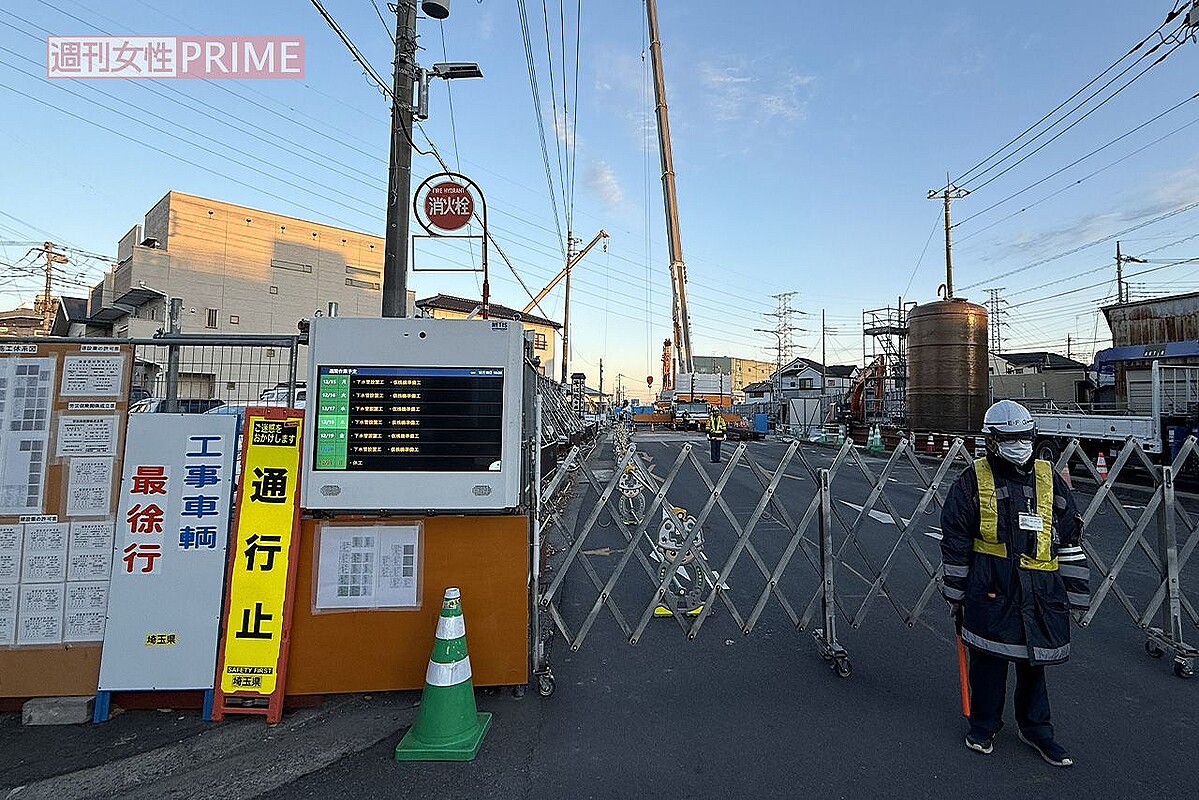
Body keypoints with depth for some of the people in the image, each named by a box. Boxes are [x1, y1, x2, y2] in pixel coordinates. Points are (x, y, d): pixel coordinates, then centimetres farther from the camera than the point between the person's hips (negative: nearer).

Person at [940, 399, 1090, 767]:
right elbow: (955, 542, 0)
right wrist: (956, 592, 1)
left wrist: (1075, 593, 9)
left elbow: (1070, 540, 10)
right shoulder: (972, 481, -4)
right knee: (988, 657, 7)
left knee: (1033, 659, 14)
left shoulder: (1050, 479, 6)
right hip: (990, 587, -2)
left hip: (1040, 590, 3)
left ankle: (1036, 729, 34)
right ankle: (983, 726, 27)